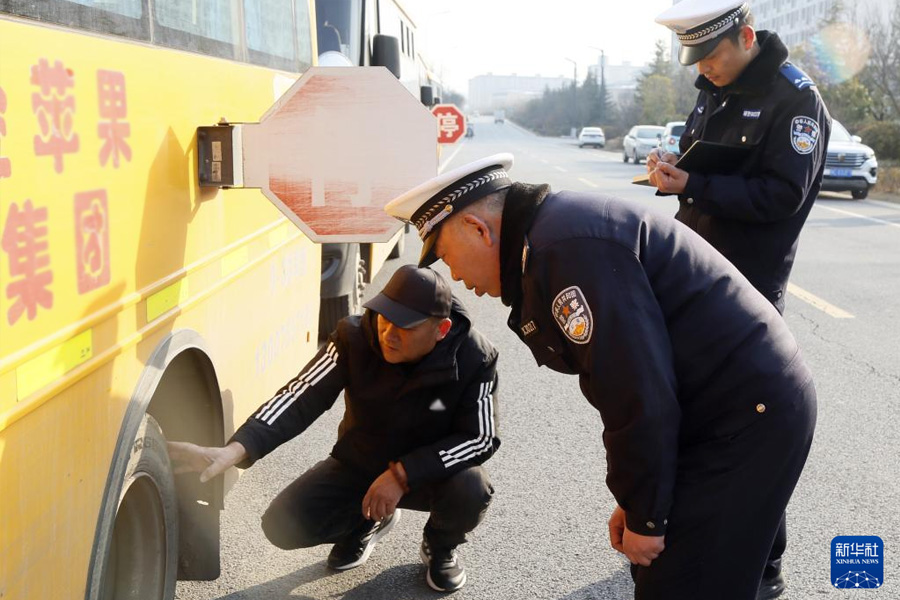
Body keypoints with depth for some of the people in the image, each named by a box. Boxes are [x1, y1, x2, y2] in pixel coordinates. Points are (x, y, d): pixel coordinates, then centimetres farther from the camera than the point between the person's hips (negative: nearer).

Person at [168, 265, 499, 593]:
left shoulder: (475, 358, -26)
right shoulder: (354, 338, -23)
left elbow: (482, 438, -22)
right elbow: (301, 397, -27)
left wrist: (404, 474, -32)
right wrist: (236, 449, -42)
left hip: (431, 471, -1)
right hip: (359, 465, 2)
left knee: (471, 489, -35)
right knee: (283, 523, -17)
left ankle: (440, 547, 4)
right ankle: (366, 523, 16)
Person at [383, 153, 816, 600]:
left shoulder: (568, 247, -22)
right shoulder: (553, 236, 12)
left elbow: (640, 394, -24)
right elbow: (623, 382, 16)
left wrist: (645, 515, -12)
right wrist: (634, 500, 15)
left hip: (748, 417, -10)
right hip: (740, 409, 10)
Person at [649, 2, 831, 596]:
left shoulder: (795, 99, -13)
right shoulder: (714, 90, 11)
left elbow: (783, 194, -20)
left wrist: (694, 186, -26)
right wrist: (672, 167, -4)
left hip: (749, 287, -8)